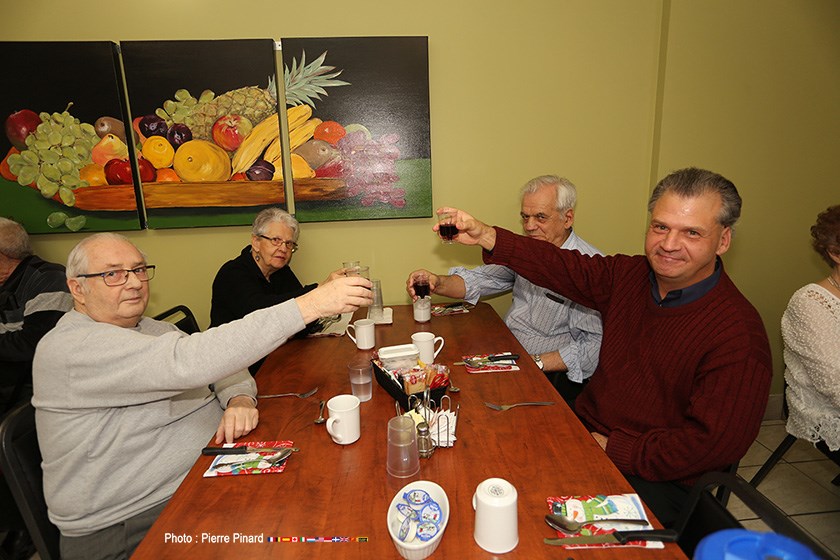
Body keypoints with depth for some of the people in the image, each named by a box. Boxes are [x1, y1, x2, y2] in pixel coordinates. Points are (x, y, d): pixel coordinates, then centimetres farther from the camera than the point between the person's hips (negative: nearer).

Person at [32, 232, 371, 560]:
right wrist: (308, 306, -38)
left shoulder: (150, 329, 10)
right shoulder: (70, 348, -19)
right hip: (129, 525, -8)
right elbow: (189, 363, -34)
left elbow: (223, 362, 9)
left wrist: (240, 398, -18)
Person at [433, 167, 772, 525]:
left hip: (655, 480, -6)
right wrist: (485, 236, -6)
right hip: (584, 435, 6)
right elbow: (562, 267, 3)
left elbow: (713, 443, -21)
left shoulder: (738, 335, -19)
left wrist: (612, 450, -18)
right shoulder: (629, 275, 1)